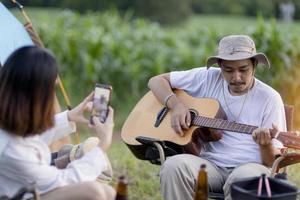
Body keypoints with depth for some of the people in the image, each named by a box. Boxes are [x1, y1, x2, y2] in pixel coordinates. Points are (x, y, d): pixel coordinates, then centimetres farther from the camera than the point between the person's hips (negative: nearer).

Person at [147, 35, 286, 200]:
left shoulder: (269, 98, -1)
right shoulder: (207, 78, 5)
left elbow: (274, 162, -1)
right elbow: (156, 81, 10)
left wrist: (266, 145, -25)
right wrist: (176, 104, -9)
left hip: (249, 167, -2)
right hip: (210, 163, 3)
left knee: (246, 177, -39)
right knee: (173, 166, -30)